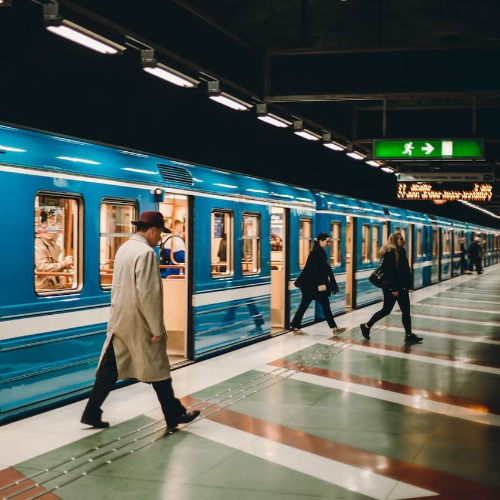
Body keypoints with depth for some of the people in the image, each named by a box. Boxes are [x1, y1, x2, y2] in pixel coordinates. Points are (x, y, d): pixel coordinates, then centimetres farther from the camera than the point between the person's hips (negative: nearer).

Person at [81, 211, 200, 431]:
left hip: (119, 320, 8)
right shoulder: (146, 252, -19)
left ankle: (91, 413, 15)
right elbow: (148, 294, -22)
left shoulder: (124, 249, 9)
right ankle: (175, 416, 17)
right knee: (158, 370, 5)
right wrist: (157, 328, -17)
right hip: (138, 324, -8)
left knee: (109, 369, 12)